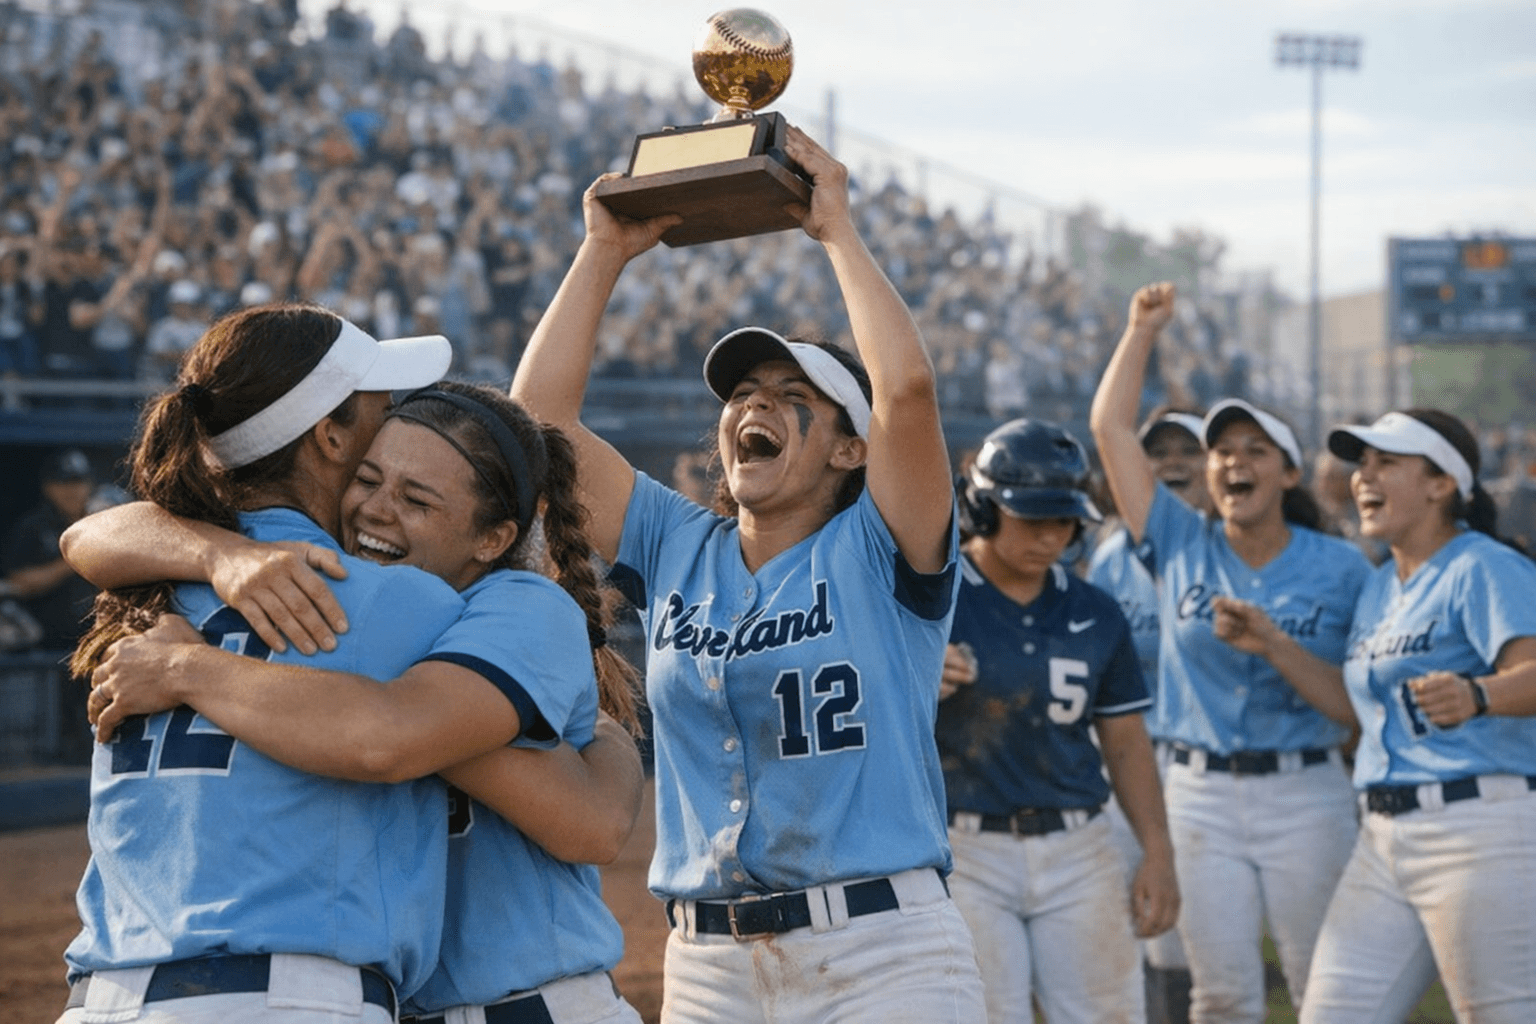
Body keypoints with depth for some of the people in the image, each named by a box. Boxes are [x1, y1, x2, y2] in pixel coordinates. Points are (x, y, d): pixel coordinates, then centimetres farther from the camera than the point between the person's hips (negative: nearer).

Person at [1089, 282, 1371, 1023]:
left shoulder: (1339, 568, 0)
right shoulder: (1182, 547, 6)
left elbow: (1353, 710, -5)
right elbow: (1110, 427, 4)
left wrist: (1273, 644, -18)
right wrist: (1142, 330, 7)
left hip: (1304, 799, -2)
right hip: (1201, 796, 2)